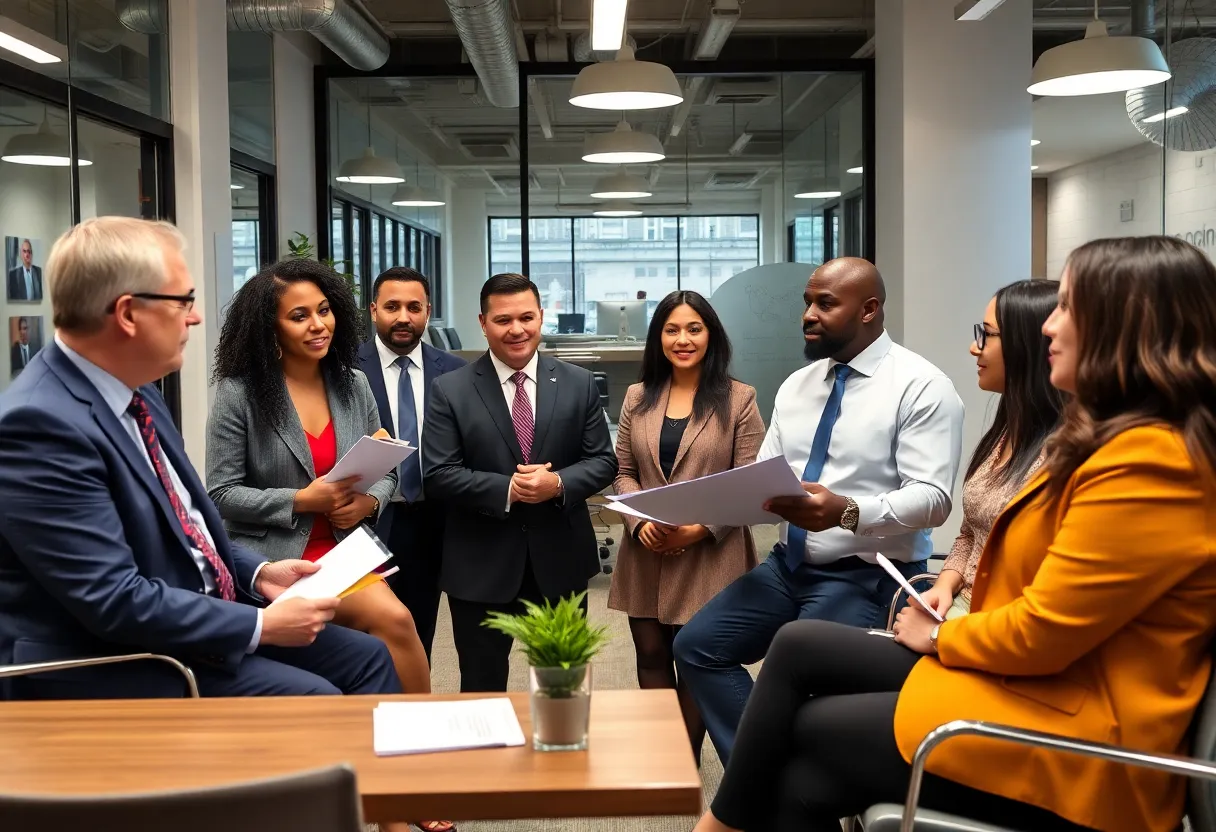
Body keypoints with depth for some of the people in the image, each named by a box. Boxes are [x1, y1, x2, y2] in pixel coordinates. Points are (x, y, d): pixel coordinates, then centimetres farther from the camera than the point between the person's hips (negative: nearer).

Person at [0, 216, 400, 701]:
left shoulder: (133, 393, 6)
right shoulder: (39, 423, -24)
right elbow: (115, 601, -26)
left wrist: (256, 572, 4)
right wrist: (261, 625, -19)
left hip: (201, 619, 9)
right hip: (118, 669, -9)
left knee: (366, 657, 4)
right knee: (313, 701, -19)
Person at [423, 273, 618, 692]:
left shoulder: (578, 384, 3)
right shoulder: (450, 390, -4)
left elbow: (603, 461, 2)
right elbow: (438, 476, -9)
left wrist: (559, 484, -18)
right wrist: (506, 489, -21)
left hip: (560, 560, 2)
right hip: (480, 566, -2)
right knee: (483, 688, 12)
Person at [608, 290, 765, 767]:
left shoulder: (739, 399, -1)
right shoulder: (637, 398, 11)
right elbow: (623, 472, 10)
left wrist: (702, 527, -17)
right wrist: (639, 523, -9)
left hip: (709, 556, -3)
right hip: (646, 554, 4)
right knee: (651, 658, 8)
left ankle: (688, 762, 17)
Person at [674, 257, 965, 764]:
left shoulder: (921, 386, -11)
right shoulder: (795, 386, 12)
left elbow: (932, 497, -19)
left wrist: (848, 512, -35)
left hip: (867, 576, -7)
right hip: (788, 564, 8)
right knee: (697, 645, -1)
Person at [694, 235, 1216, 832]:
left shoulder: (1150, 462, -22)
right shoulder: (1120, 438, 12)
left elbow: (1041, 631, -22)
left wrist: (938, 635, -4)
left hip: (1070, 739, -10)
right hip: (1039, 677, 10)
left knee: (807, 735, -2)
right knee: (799, 647, 3)